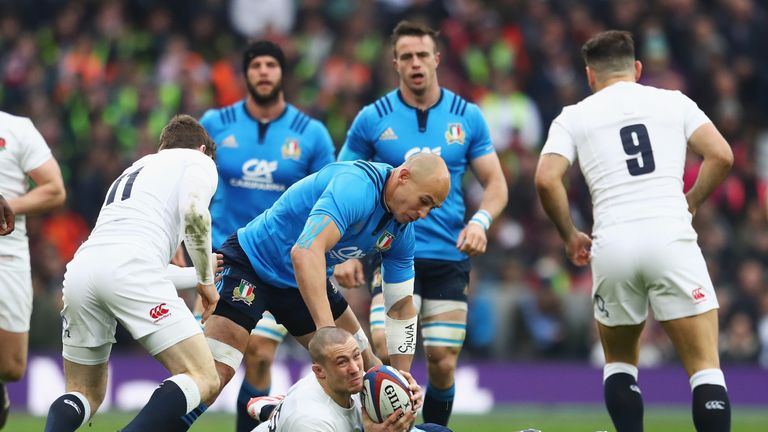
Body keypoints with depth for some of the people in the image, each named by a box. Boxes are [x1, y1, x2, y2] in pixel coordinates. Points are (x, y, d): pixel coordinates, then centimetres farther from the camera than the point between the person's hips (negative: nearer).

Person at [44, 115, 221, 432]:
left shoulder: (132, 172, 39)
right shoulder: (199, 161, 21)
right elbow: (194, 212, -2)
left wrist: (195, 276, 55)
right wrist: (206, 279, 10)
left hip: (80, 268, 6)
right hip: (129, 267, -6)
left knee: (86, 394, 19)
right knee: (202, 379, -2)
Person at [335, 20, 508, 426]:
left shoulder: (467, 117, 4)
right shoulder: (372, 119, 1)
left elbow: (495, 184, 7)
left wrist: (480, 221, -13)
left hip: (449, 259, 1)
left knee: (442, 362, -2)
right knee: (387, 354, -17)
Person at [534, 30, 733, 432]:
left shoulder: (574, 116, 12)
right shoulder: (673, 102, 14)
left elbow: (546, 180, -1)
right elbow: (721, 156, 3)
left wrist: (569, 235, 13)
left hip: (612, 244, 1)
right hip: (670, 235, -1)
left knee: (619, 362, 21)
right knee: (705, 368, -1)